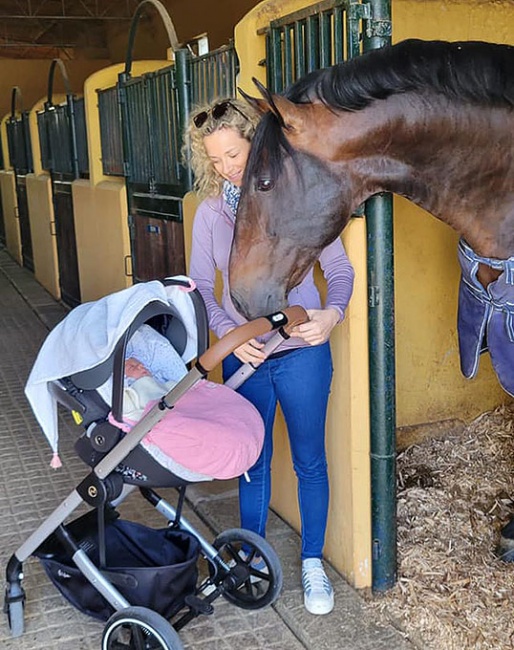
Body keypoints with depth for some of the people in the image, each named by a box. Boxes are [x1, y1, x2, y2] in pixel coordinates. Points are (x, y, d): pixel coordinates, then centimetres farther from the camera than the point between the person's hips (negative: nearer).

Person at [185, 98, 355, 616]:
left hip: (302, 351, -2)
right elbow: (201, 287, 3)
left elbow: (339, 269, -4)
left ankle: (312, 563, 27)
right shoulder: (210, 212, 1)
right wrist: (229, 334, -14)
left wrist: (331, 313, -23)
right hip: (243, 356, 2)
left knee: (309, 461, 9)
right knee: (252, 460, 14)